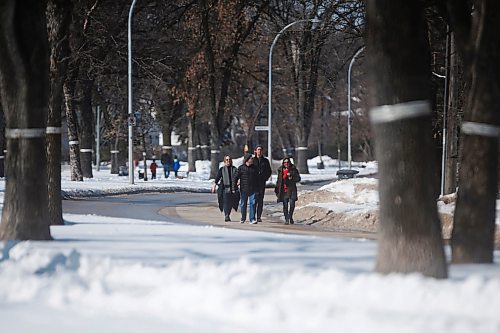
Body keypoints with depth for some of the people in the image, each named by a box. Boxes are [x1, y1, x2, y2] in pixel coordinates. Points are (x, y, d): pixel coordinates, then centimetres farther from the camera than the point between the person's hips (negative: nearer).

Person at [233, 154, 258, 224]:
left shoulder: (254, 168, 8)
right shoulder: (241, 168, -3)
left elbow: (256, 178, 16)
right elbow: (236, 178, -2)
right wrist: (235, 187, -7)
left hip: (252, 190, 1)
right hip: (243, 190, -1)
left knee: (252, 203, -8)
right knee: (243, 204, 8)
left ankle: (252, 219, -7)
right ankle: (243, 218, 23)